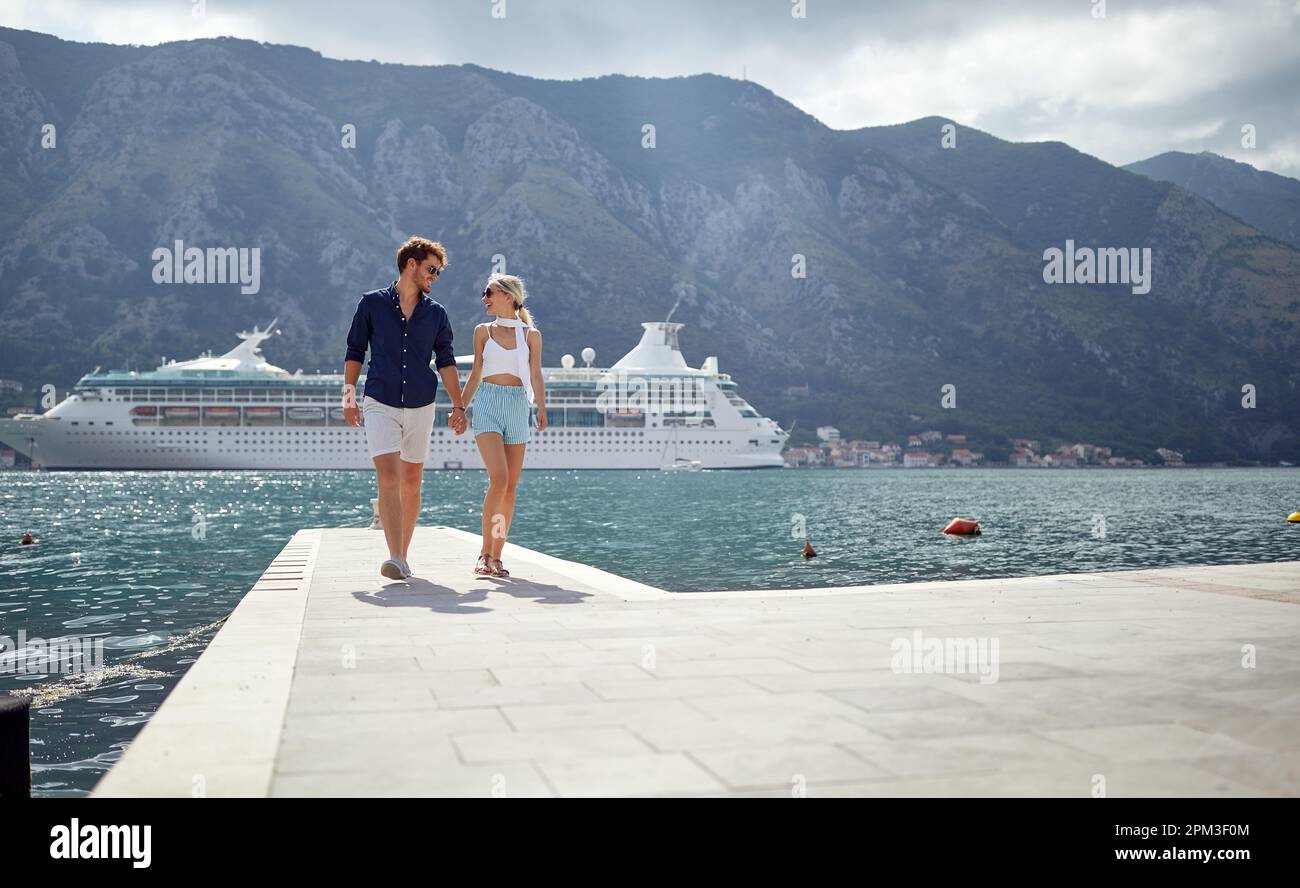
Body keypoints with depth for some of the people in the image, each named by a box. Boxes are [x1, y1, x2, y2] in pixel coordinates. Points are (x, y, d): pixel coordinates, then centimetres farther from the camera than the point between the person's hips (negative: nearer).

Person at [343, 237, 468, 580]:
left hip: (420, 407, 3)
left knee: (411, 483, 7)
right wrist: (349, 395, -1)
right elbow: (355, 352, 7)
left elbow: (446, 361, 7)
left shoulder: (436, 314, 8)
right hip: (380, 405, -3)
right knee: (387, 475, -17)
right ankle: (395, 558, -23)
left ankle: (403, 555, 19)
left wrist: (459, 406, -1)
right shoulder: (372, 304, 3)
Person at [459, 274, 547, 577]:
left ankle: (496, 557, 9)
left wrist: (542, 410, -9)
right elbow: (476, 375, 15)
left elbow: (536, 376, 5)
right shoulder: (483, 331, 10)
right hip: (487, 404, -1)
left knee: (511, 487, 1)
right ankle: (485, 554, -10)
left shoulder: (531, 334, 9)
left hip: (517, 407, 1)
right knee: (498, 478, -18)